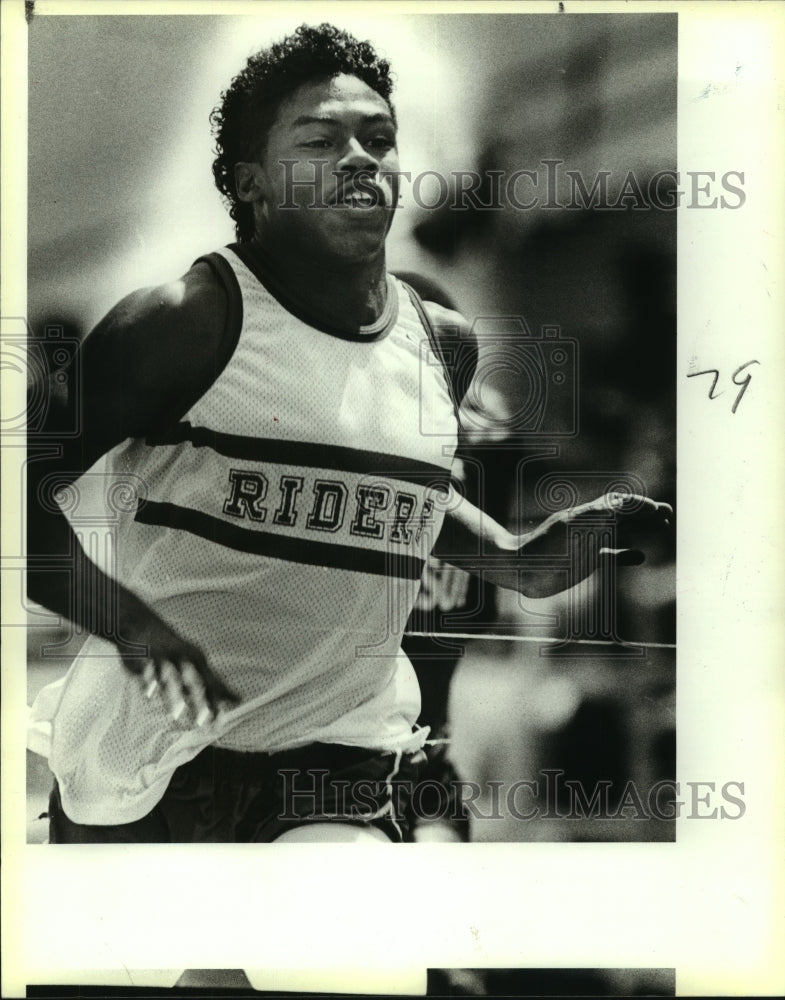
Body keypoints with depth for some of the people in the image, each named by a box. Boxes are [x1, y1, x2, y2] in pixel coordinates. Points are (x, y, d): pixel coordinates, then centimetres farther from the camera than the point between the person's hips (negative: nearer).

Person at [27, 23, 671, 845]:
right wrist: (130, 623, -27)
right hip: (152, 743, -3)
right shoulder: (187, 322, -13)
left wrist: (515, 562, 12)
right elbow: (21, 490, -13)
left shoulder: (442, 344, 5)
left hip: (343, 756, 4)